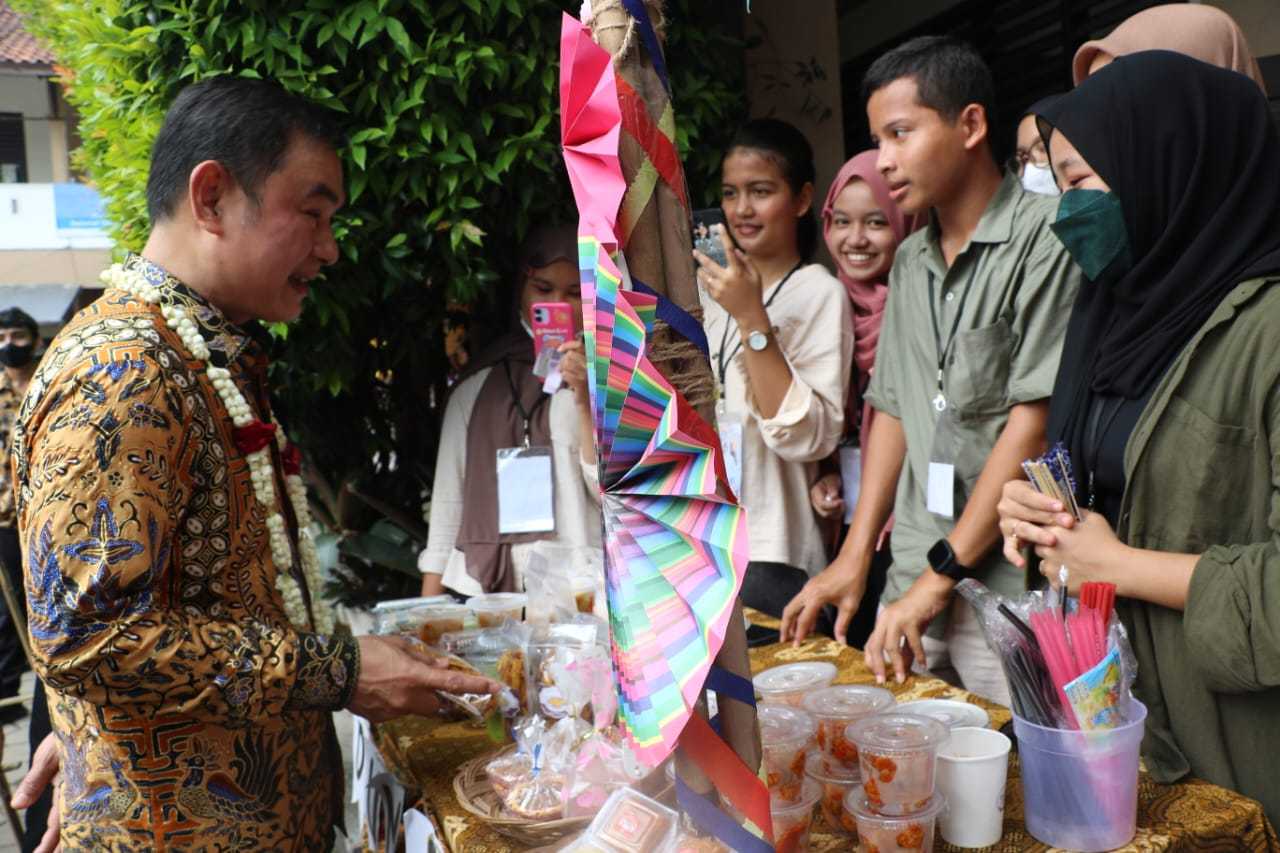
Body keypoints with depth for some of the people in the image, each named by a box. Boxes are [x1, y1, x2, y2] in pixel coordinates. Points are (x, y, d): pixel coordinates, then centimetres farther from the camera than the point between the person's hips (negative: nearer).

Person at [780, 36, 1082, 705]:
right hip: (917, 580, 6)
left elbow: (1035, 419, -15)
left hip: (1010, 585, -6)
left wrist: (942, 573, -14)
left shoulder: (1043, 237, -10)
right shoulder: (910, 261, 12)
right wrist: (854, 558, 10)